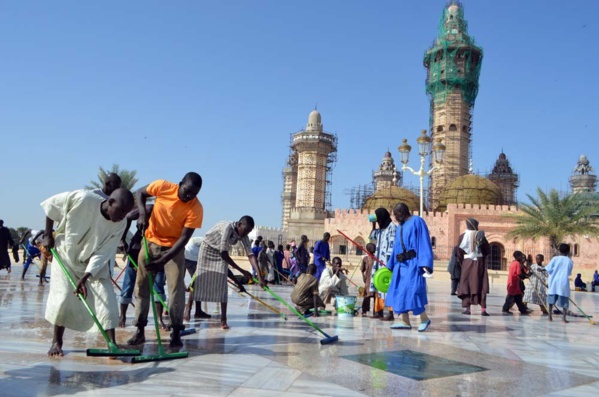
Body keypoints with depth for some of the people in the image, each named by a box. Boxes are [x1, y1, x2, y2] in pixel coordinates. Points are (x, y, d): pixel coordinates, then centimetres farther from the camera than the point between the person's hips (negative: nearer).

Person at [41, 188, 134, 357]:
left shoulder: (120, 224, -22)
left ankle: (112, 343, -4)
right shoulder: (82, 199, -31)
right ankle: (57, 342, 14)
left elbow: (102, 254, -20)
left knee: (106, 298, -8)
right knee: (63, 297, -7)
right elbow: (50, 205, -13)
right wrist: (48, 235, -7)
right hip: (66, 254, -2)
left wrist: (86, 277, -30)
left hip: (94, 262, 2)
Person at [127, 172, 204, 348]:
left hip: (174, 247, -2)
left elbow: (184, 238, -23)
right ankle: (139, 331, 14)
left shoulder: (196, 208, -24)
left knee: (177, 289, -8)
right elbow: (140, 193, -1)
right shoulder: (162, 186, -21)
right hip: (151, 242, 2)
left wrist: (163, 260, -29)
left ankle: (176, 332, 3)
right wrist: (143, 214, -19)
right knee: (141, 286, 4)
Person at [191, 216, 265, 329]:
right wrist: (242, 271, -32)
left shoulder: (243, 236, -17)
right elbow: (224, 254, -35)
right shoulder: (227, 227, -36)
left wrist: (260, 276, -32)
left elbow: (251, 255, -22)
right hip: (207, 249, -5)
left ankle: (223, 320, -4)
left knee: (222, 285, -5)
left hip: (221, 254, 5)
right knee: (199, 280, -4)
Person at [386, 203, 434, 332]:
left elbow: (424, 243, -12)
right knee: (399, 292, 5)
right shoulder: (400, 227, 19)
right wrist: (390, 266, 20)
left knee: (412, 290, -13)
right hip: (401, 264, 8)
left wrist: (425, 263, -21)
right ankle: (405, 321, 10)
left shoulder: (417, 221, -4)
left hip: (413, 263, -8)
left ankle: (425, 319, 4)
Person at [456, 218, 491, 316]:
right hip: (480, 263, 1)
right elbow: (488, 250, 0)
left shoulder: (462, 236, -4)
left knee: (466, 285, 6)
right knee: (481, 286, 4)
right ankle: (483, 309, -1)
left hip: (467, 263, -1)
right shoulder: (480, 235, -2)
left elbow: (460, 252, -5)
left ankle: (467, 308, 1)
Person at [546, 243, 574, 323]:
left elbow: (548, 269, -8)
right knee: (564, 301, 5)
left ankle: (550, 316, 13)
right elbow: (569, 273, 3)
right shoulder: (569, 261, -1)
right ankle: (564, 318, 0)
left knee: (551, 300, 11)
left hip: (553, 281, 1)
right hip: (563, 282, -1)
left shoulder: (555, 258, -3)